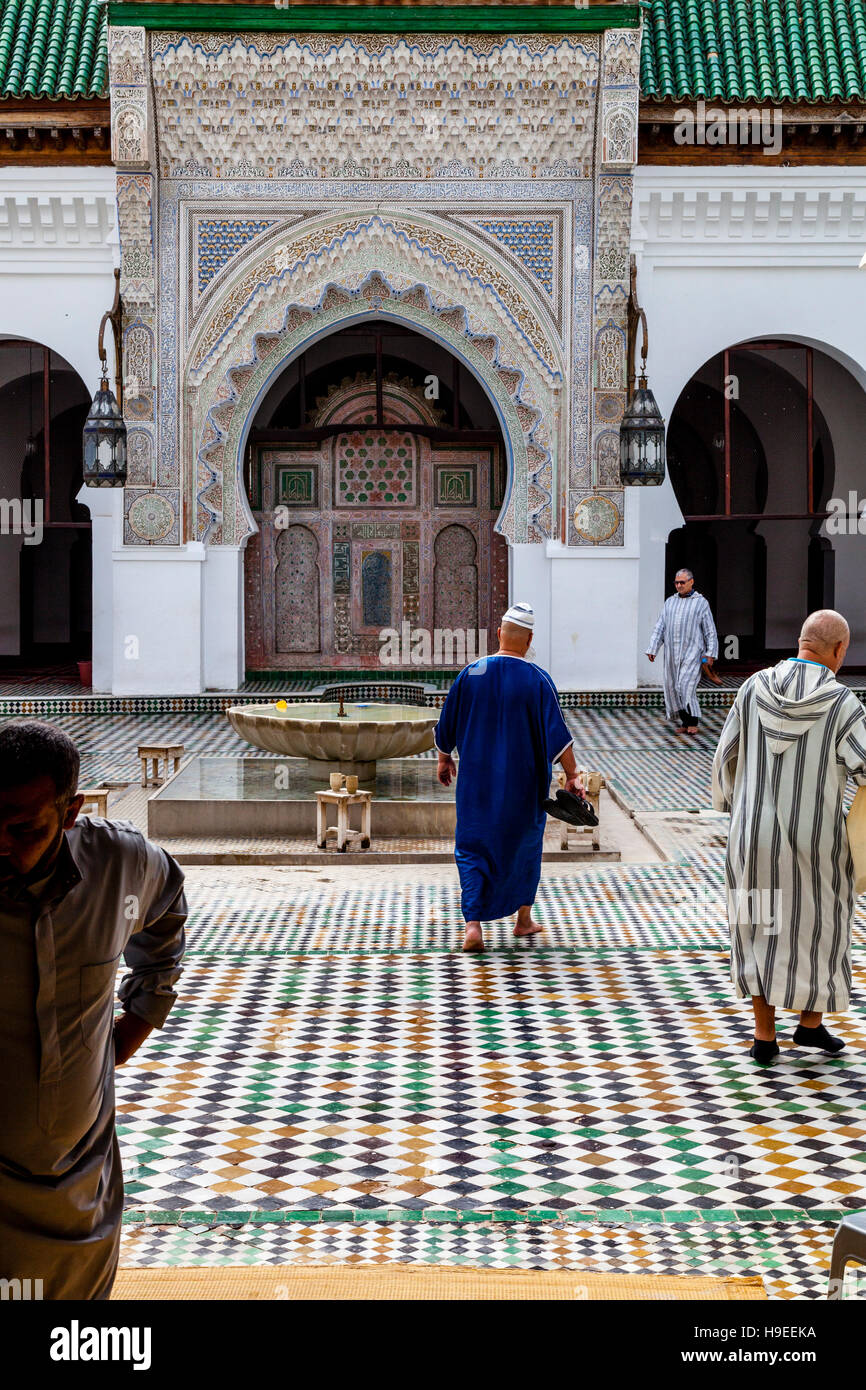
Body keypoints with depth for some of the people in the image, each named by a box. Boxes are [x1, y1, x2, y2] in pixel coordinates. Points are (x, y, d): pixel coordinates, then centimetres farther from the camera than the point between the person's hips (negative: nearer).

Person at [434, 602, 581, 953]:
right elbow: (556, 731, -14)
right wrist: (572, 775, -9)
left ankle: (473, 924, -9)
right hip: (524, 784, 0)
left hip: (476, 780, 0)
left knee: (472, 849, 7)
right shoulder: (538, 680, -11)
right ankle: (524, 920, 28)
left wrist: (444, 759, 18)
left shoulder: (470, 674, -6)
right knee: (526, 843, 20)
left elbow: (447, 726, 2)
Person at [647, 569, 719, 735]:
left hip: (692, 652, -5)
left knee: (686, 686, -16)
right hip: (672, 653, 5)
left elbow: (710, 631, 1)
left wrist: (710, 654, -6)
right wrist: (652, 649, 2)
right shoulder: (670, 602, 13)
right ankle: (685, 723, 12)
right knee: (673, 688, 3)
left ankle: (693, 722, -5)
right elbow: (659, 628, 11)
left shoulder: (701, 602, 2)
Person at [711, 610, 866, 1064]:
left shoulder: (755, 688, -5)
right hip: (815, 839, -3)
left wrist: (727, 798, 21)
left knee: (762, 927, 14)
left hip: (756, 834, 3)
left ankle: (764, 1035, 15)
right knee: (818, 925, 18)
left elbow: (727, 754, 4)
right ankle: (811, 1022, 27)